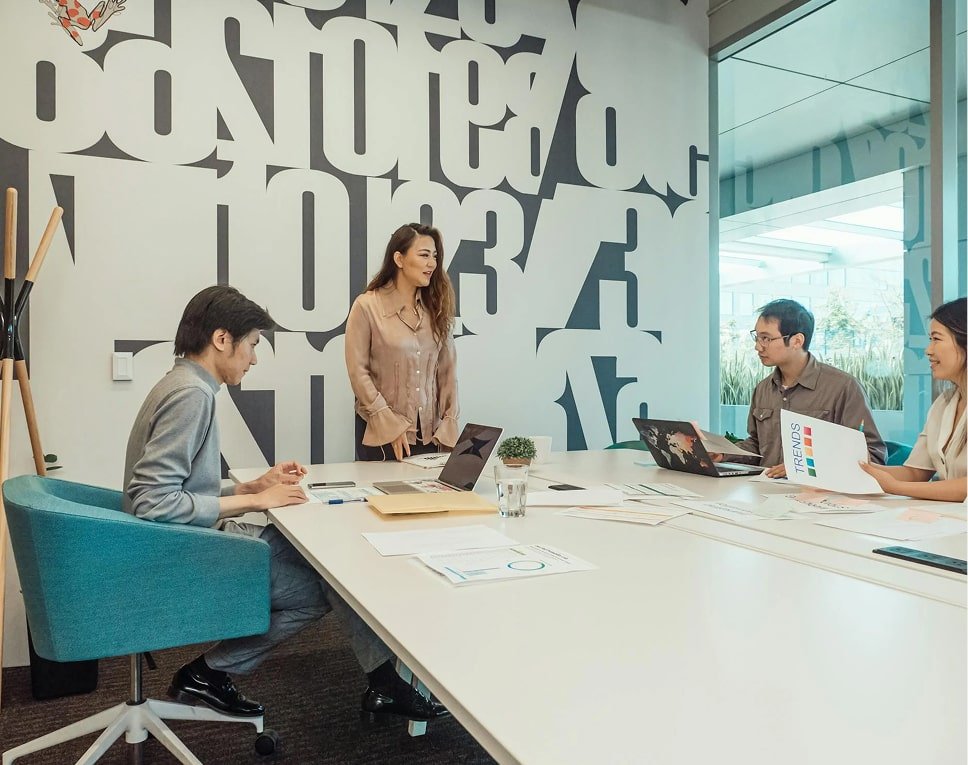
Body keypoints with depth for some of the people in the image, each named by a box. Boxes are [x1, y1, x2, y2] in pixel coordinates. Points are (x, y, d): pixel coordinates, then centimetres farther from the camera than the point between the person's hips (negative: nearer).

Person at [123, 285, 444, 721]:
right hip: (185, 560, -9)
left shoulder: (185, 387, 10)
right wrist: (253, 501, -20)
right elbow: (152, 502, -26)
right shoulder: (191, 394, -19)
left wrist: (255, 487, 6)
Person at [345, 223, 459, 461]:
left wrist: (449, 423, -3)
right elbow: (358, 372, -9)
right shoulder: (367, 306, -7)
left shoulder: (435, 307, 6)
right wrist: (391, 425, -14)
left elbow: (447, 369, 4)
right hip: (381, 433, -3)